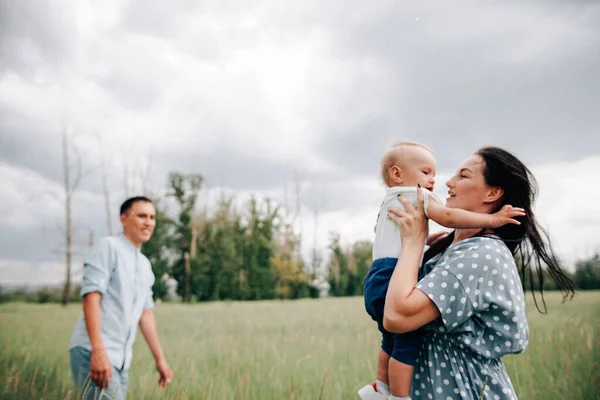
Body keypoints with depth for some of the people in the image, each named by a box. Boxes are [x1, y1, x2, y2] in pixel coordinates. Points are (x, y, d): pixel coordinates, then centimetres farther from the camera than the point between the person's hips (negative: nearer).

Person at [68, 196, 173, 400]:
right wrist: (98, 351, -24)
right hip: (93, 352, -8)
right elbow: (91, 298, -15)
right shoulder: (107, 247, -5)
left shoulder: (145, 265, 20)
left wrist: (160, 358, 18)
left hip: (121, 359, 8)